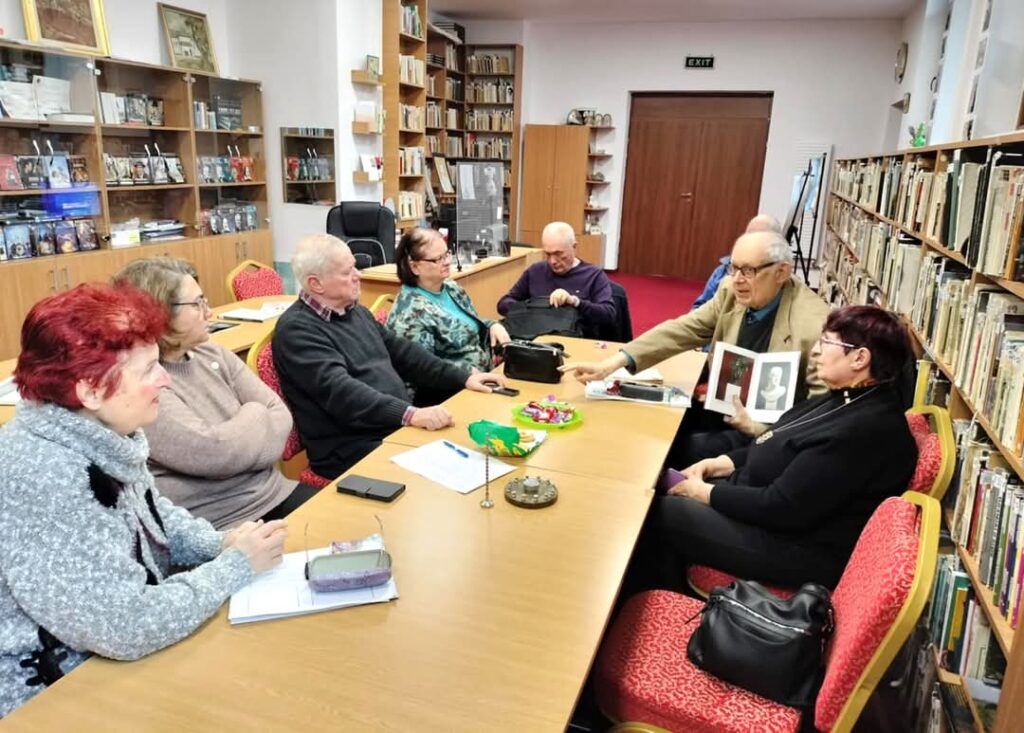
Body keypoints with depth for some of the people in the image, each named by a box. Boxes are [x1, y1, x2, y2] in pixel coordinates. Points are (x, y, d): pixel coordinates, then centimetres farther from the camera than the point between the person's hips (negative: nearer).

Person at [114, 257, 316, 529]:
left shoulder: (212, 354, 6)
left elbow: (280, 413, 4)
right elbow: (216, 452, -25)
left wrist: (241, 444, -14)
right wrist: (254, 417, -6)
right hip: (222, 527, -7)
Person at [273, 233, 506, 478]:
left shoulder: (356, 311, 14)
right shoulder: (297, 329, -12)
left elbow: (401, 352, 19)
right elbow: (340, 391, -25)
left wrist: (463, 377, 10)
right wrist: (410, 414, -36)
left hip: (399, 426, 8)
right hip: (352, 449, -8)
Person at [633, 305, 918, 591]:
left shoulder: (861, 432, -28)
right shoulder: (852, 399, 4)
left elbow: (781, 507, -28)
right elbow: (785, 450, 14)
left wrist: (706, 493, -16)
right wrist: (719, 463, 3)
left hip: (799, 546, -10)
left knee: (659, 514, -10)